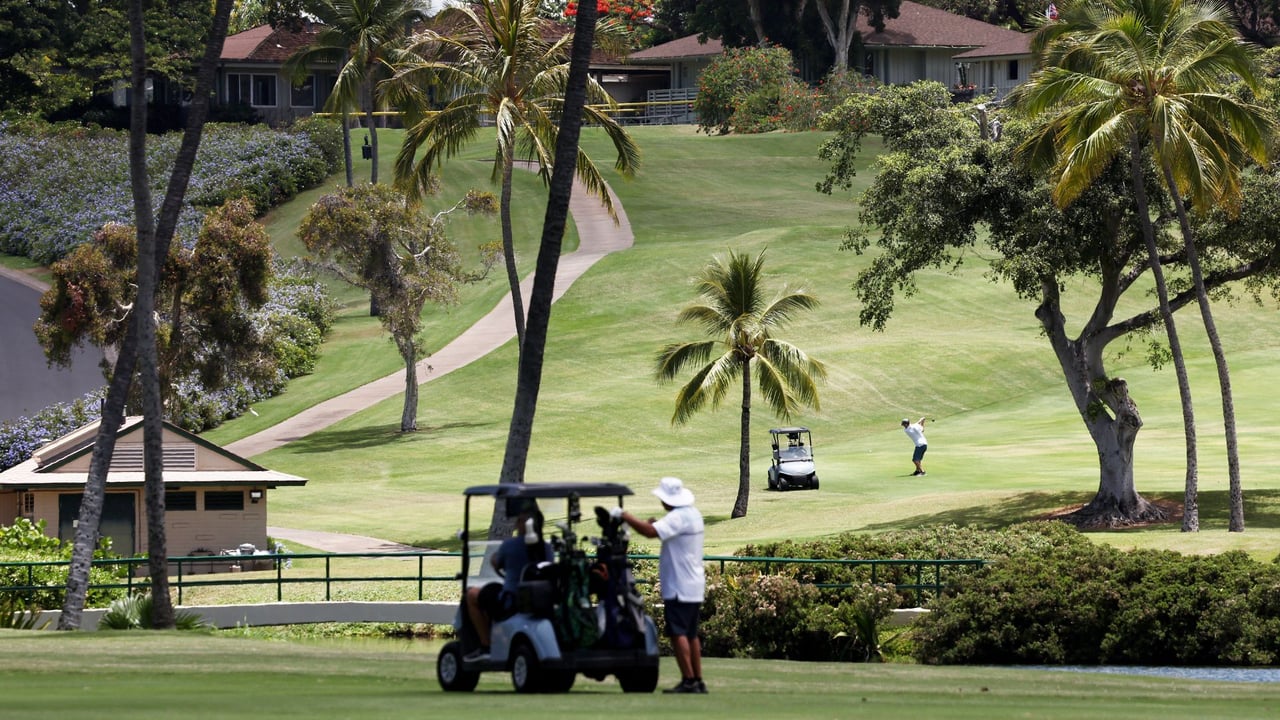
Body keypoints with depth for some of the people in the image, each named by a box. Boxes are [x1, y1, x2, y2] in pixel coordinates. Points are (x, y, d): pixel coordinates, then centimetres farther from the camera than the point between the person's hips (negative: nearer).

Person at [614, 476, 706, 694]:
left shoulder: (678, 517, -17)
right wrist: (656, 524, 8)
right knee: (691, 634, 14)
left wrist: (624, 515, -20)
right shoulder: (693, 513, 15)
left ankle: (688, 681, -15)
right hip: (694, 586, 10)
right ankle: (698, 681, 16)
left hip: (679, 587, -10)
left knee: (677, 633, -11)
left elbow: (651, 532, -28)